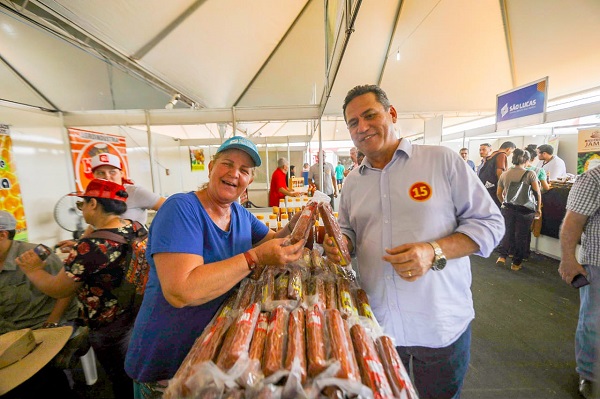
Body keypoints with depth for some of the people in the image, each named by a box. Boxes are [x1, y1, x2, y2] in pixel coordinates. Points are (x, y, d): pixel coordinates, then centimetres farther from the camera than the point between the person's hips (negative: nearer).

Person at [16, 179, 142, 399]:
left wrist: (32, 269, 4)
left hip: (111, 331, -6)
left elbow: (56, 289, -13)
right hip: (142, 317, 6)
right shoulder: (136, 228, -9)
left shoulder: (89, 246, -30)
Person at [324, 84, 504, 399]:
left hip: (441, 325, -2)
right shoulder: (352, 183, 4)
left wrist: (434, 252, -23)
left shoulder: (442, 160, -8)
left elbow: (489, 222, -7)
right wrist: (340, 244, -11)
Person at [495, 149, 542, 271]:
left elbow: (499, 193, 9)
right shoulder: (530, 174, -7)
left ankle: (502, 256, 8)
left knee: (508, 232, 17)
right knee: (521, 235, 9)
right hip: (525, 210, -2)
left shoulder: (504, 174, 3)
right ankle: (516, 263, 17)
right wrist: (538, 209, 3)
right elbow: (537, 193, -7)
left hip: (508, 209, 2)